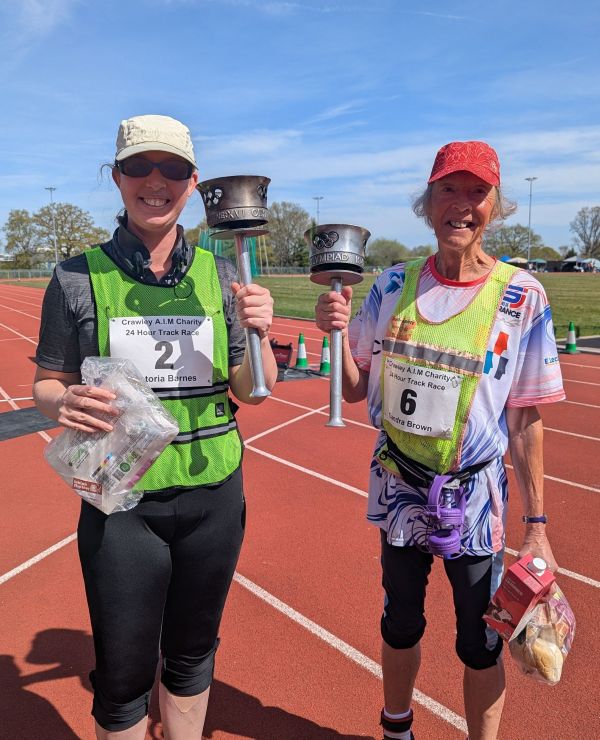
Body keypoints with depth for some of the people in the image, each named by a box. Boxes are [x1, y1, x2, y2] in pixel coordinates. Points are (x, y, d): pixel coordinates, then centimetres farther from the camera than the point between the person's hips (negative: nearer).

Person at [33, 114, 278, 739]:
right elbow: (47, 384, 2)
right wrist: (63, 402, -20)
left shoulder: (218, 275, 1)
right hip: (122, 504, -2)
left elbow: (250, 392, 2)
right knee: (123, 676, 12)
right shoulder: (78, 278, -4)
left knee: (191, 658, 21)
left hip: (214, 495, 2)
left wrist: (259, 334, -17)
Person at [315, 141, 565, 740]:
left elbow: (525, 420, -6)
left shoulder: (521, 296, -9)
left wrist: (536, 524, -5)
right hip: (398, 489, 3)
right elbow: (355, 391, 1)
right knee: (400, 624, 22)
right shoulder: (394, 284, -3)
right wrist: (338, 333, -17)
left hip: (474, 498, -2)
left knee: (480, 641, 13)